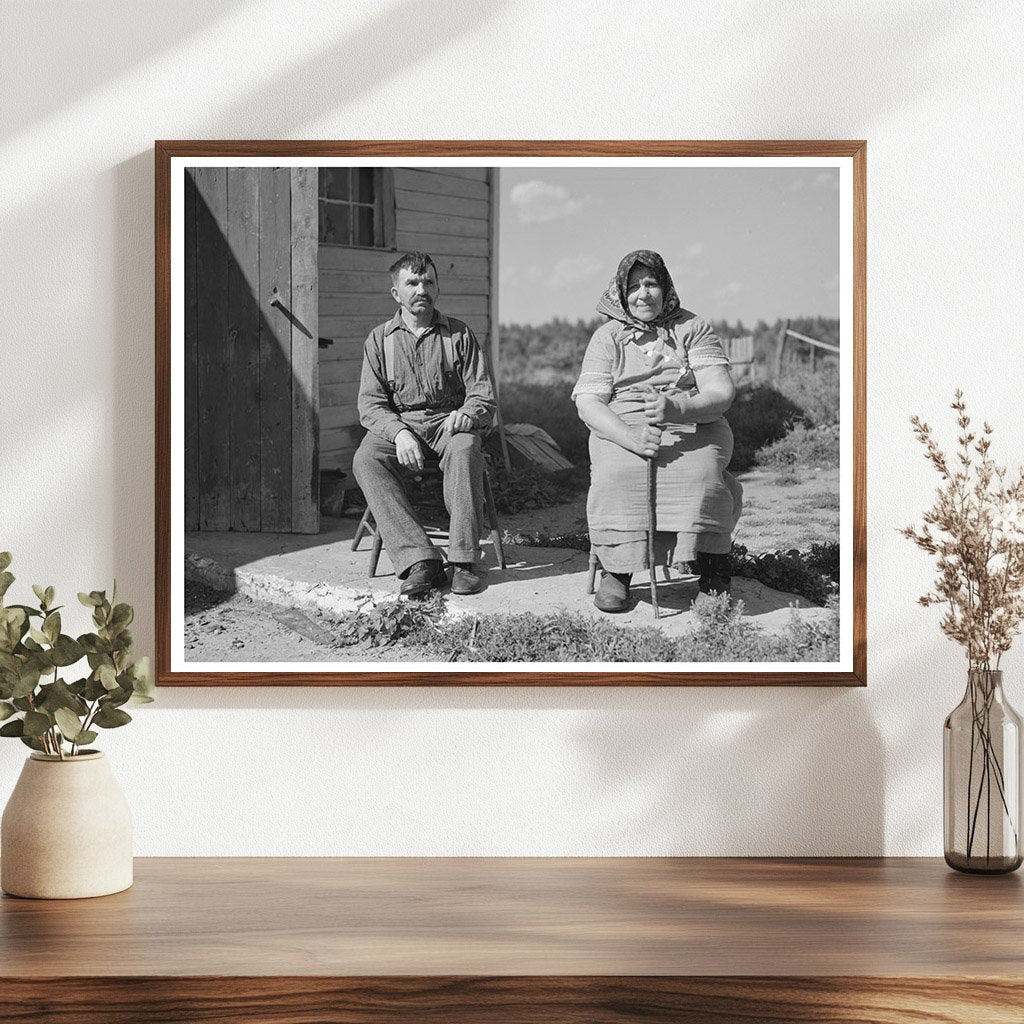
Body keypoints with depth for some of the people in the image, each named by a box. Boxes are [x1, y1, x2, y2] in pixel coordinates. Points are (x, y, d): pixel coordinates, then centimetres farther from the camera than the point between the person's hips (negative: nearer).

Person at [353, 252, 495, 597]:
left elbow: (484, 395, 5)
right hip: (397, 423, 1)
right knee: (365, 460, -31)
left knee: (465, 448, -37)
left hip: (449, 421, -1)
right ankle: (419, 560, -39)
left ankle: (463, 560, -37)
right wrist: (399, 432, -19)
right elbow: (370, 403, 2)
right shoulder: (380, 339, 10)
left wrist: (467, 413, -20)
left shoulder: (459, 334, 9)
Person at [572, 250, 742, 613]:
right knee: (615, 476, -33)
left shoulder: (693, 329, 10)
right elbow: (588, 403, -1)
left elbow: (721, 391, -3)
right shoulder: (607, 337, 11)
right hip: (622, 432, 0)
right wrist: (631, 438, -21)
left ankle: (713, 579, -24)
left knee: (701, 474, -33)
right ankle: (615, 571, -20)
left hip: (693, 429, 0)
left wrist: (679, 409, -26)